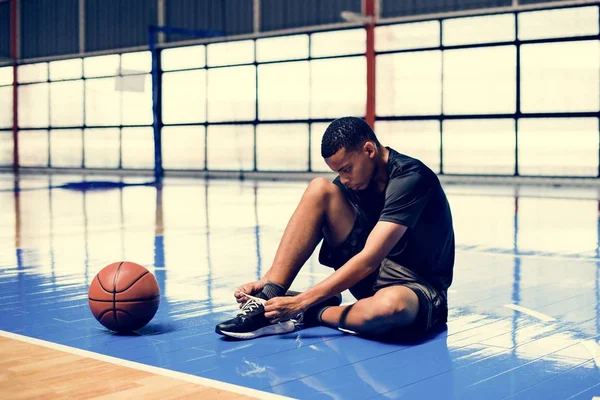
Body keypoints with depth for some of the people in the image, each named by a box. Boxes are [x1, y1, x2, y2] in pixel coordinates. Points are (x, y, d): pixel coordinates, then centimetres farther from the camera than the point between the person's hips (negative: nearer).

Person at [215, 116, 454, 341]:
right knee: (320, 189, -12)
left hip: (418, 287, -6)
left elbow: (369, 260, -30)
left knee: (389, 307, -46)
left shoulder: (410, 178, -22)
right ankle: (270, 296, -19)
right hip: (373, 274, 6)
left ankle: (313, 313, -15)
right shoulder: (353, 179, 1)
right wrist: (266, 283, -12)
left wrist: (301, 302, -31)